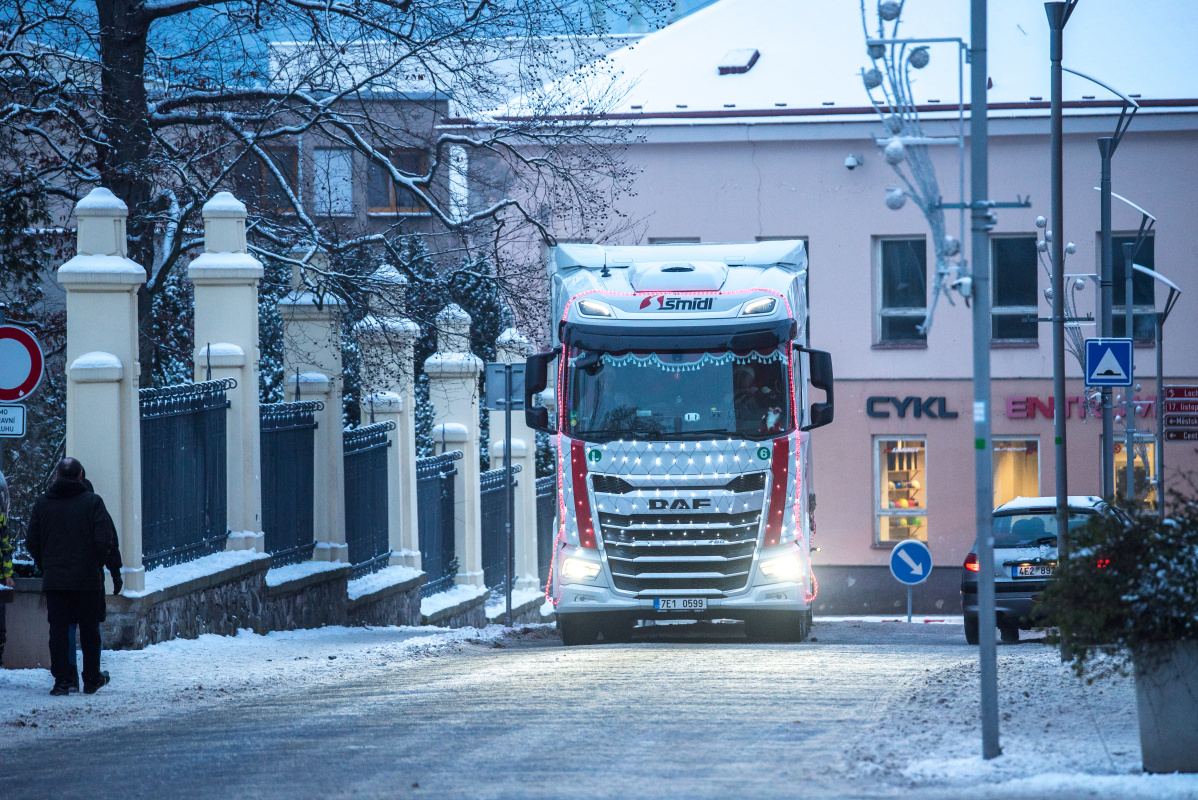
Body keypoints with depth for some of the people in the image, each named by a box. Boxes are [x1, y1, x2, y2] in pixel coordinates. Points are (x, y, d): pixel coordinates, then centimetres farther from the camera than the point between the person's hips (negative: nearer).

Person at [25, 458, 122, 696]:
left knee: (58, 629, 5)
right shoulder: (92, 502, -5)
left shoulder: (42, 503, 4)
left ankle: (62, 680, -1)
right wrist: (115, 571, -3)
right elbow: (106, 540, -9)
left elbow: (32, 542, 8)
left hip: (54, 578, 2)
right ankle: (91, 679, 16)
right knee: (89, 629, 9)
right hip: (88, 578, -2)